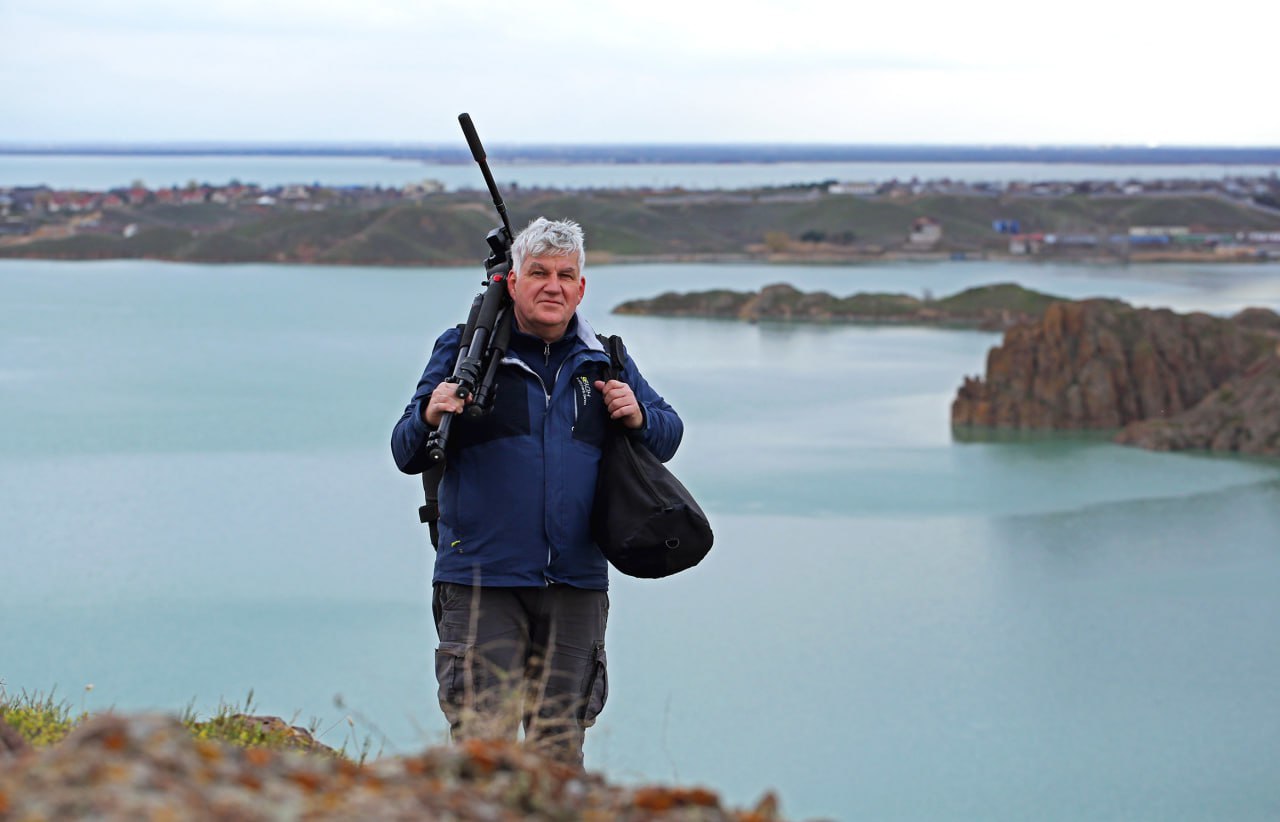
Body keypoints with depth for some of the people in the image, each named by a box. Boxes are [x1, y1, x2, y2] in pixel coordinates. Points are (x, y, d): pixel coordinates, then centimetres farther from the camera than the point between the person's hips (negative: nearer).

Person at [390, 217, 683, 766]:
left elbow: (668, 437, 19)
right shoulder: (464, 351, 1)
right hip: (482, 581, -3)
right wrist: (430, 417, -22)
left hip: (576, 586, 3)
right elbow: (405, 455, 0)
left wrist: (639, 418, -4)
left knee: (560, 743, 10)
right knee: (483, 739, -9)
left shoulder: (604, 362, 11)